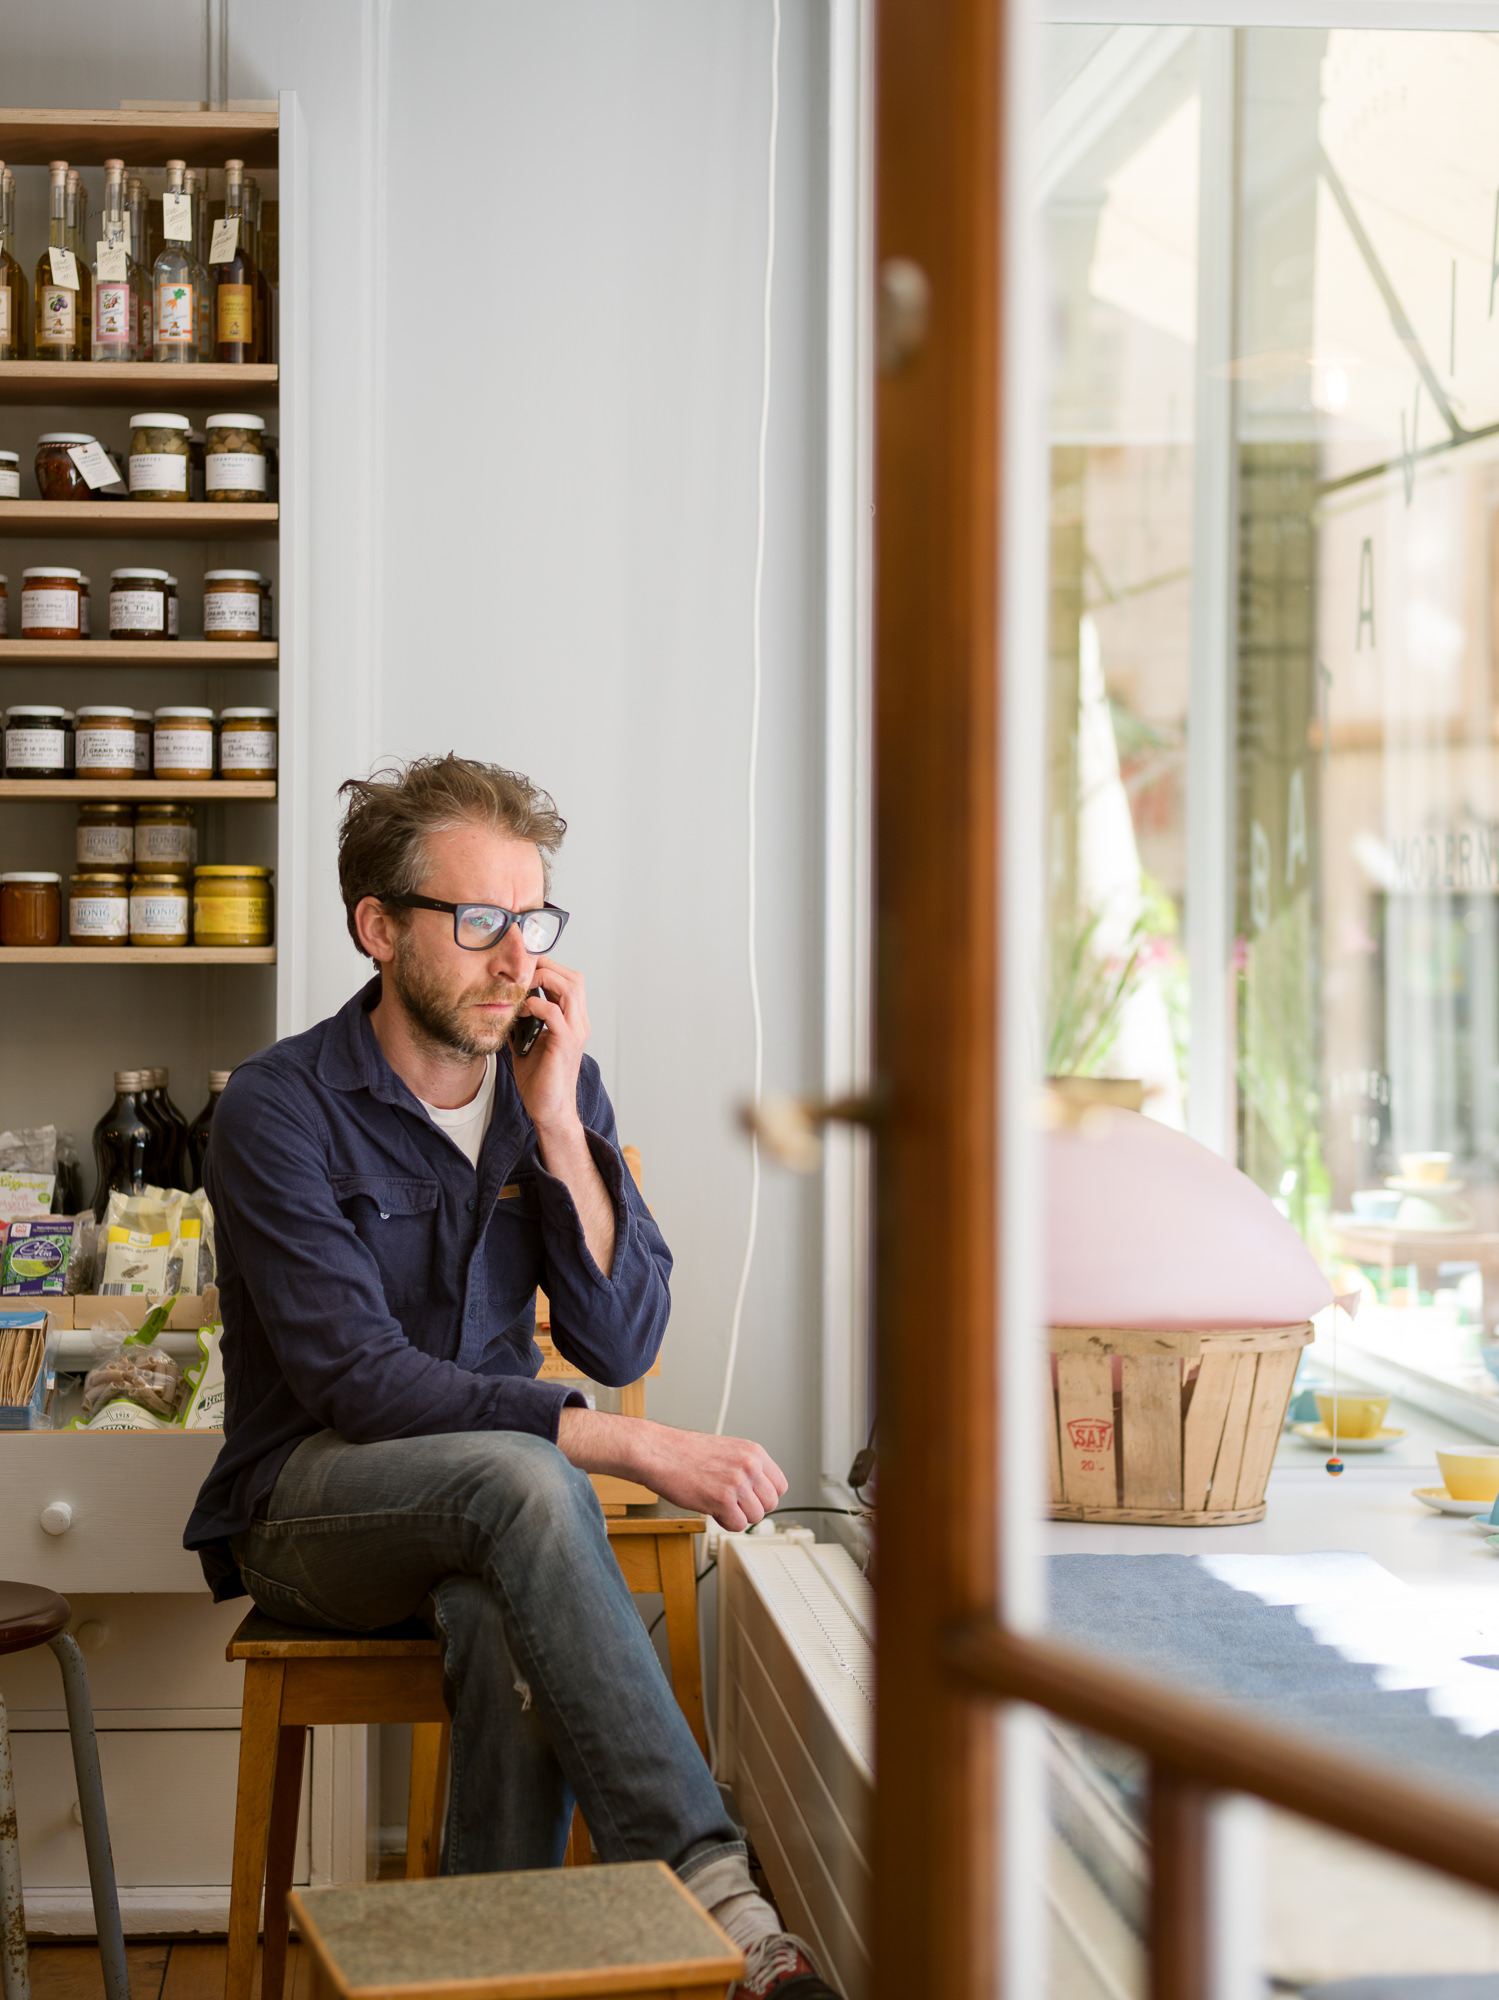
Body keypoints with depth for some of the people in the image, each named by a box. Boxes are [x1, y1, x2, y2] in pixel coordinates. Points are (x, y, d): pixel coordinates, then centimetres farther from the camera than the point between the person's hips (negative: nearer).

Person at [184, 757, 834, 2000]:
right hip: (307, 1511, -4)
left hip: (479, 1513, 4)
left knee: (513, 1628, -34)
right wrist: (631, 1448, -29)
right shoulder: (281, 1107, -12)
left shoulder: (558, 1086, 3)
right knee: (520, 1478, -36)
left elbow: (621, 1345, -3)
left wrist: (558, 1124, -14)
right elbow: (358, 1383, -22)